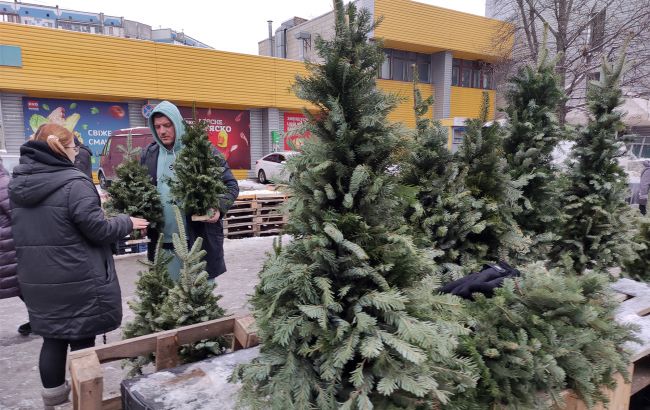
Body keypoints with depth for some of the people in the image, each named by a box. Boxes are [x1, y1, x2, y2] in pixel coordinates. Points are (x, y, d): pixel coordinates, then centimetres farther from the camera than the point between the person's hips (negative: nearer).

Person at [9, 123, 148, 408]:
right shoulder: (73, 183, -18)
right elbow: (98, 230, -16)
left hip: (36, 278, 7)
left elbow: (22, 231, 18)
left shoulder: (18, 184, 7)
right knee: (82, 340, 6)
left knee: (53, 337, 17)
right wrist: (127, 223, -1)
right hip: (77, 280, -7)